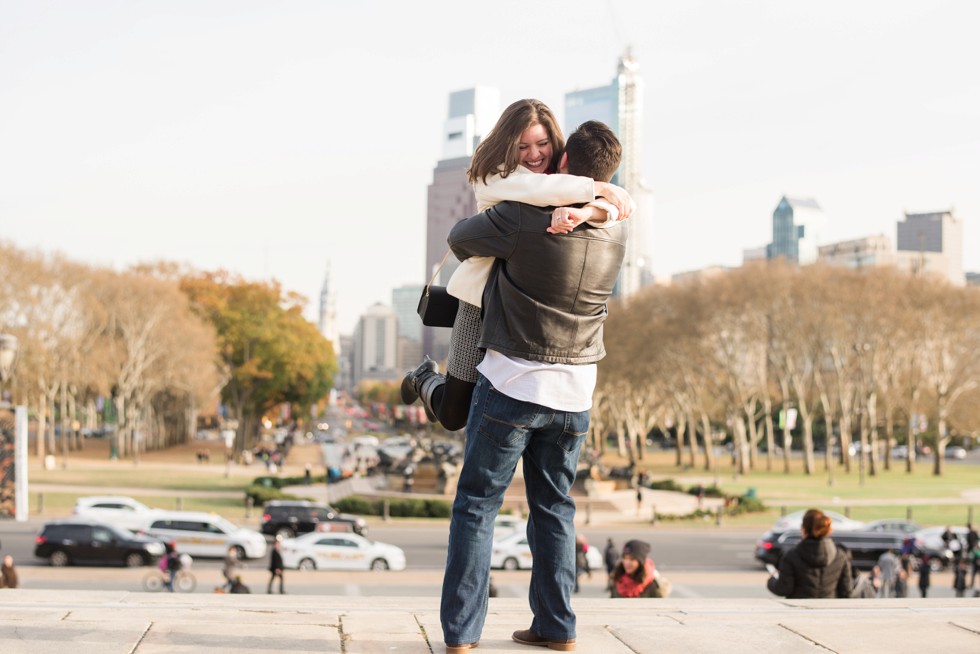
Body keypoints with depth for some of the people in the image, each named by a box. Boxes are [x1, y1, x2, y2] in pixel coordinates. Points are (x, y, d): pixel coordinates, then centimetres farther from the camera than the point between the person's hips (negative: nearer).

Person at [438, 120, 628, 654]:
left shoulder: (524, 219, -16)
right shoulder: (615, 233, -1)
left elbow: (460, 239, 1)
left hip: (512, 385, -4)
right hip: (574, 393, 5)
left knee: (476, 505, 3)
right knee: (554, 508, 15)